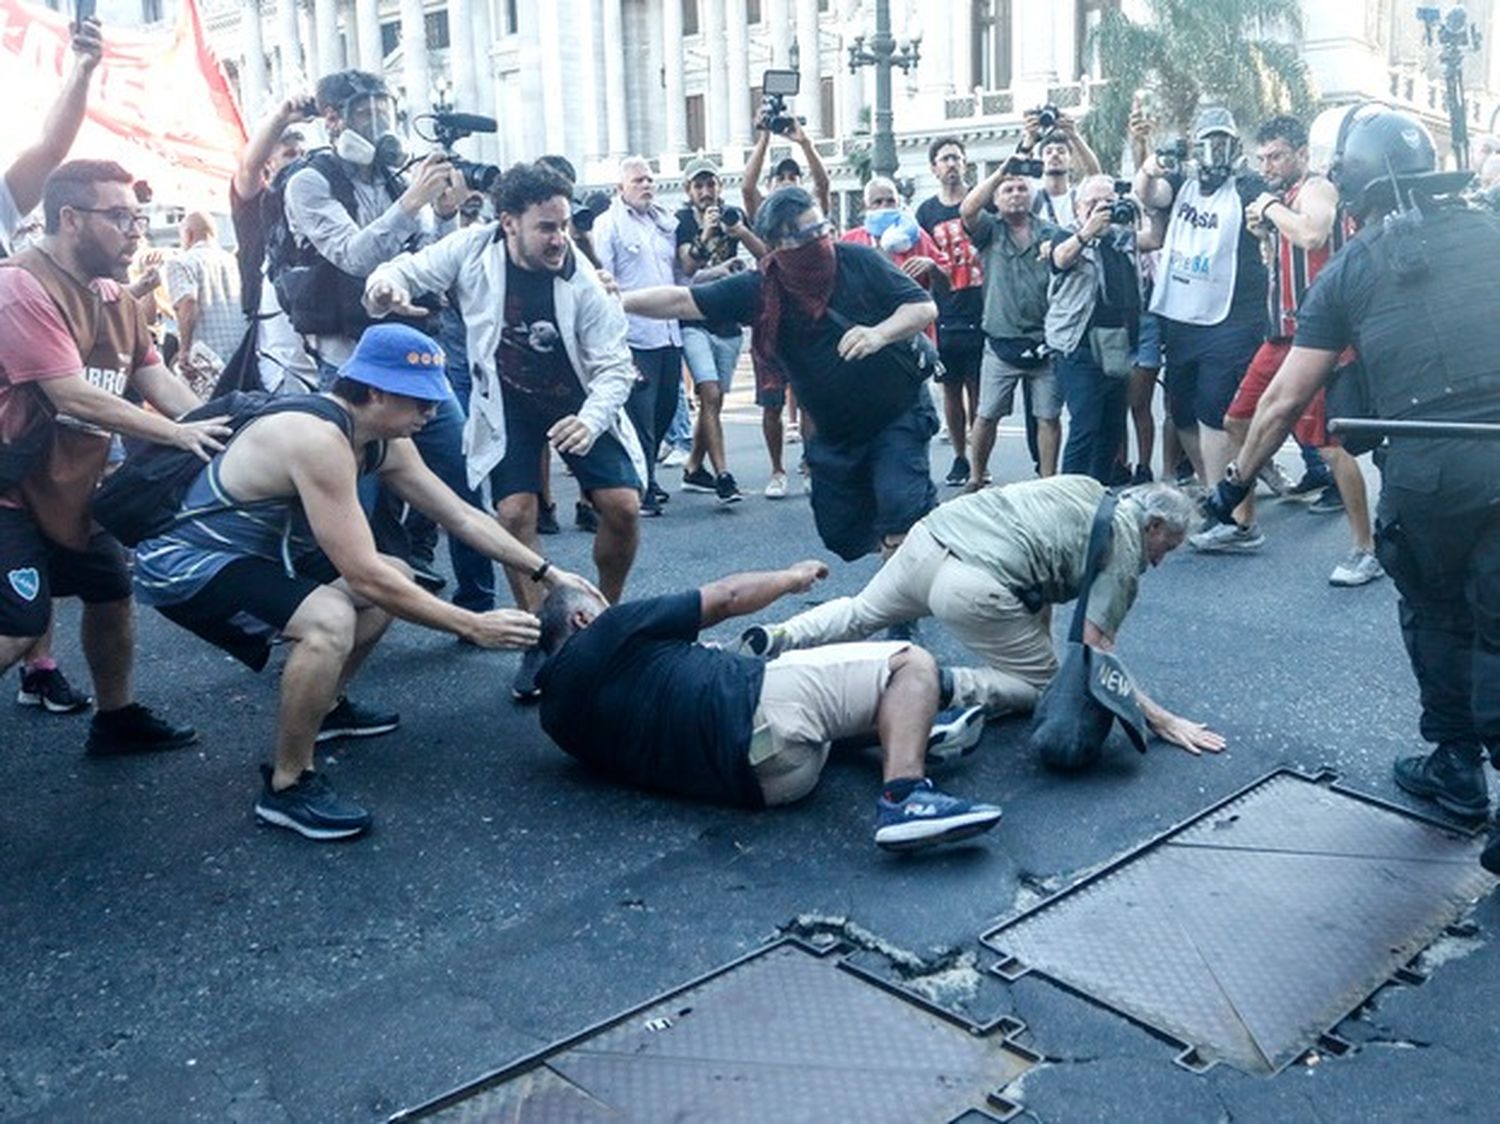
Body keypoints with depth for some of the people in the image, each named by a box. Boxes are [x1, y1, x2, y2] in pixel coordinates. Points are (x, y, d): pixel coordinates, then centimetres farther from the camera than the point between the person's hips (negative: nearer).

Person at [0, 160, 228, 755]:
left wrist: (216, 431, -10)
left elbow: (156, 380, 5)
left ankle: (117, 720, 32)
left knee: (112, 591, 16)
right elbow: (74, 396, -26)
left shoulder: (114, 299, 6)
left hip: (71, 488, 9)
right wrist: (178, 435, -21)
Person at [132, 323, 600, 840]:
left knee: (396, 582, 14)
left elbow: (462, 516, 7)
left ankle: (324, 708, 32)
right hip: (181, 563, -10)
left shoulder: (381, 440, -2)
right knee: (330, 620, -33)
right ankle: (287, 787, -14)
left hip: (251, 550, 10)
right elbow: (364, 576, -32)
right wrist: (473, 627, -26)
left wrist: (546, 572, 3)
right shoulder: (318, 439, -30)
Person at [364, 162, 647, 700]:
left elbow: (615, 366, -18)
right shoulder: (473, 249, -17)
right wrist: (386, 283, -32)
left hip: (577, 402, 0)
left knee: (623, 505, -13)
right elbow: (409, 271, -7)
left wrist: (591, 420, -36)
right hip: (506, 404, 1)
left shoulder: (582, 283, -20)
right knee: (515, 515, -13)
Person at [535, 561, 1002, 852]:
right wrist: (791, 577, 20)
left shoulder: (556, 714, 19)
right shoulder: (609, 633, 0)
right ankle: (903, 797, -28)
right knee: (911, 664, -10)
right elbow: (725, 598, 5)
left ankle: (902, 737, 19)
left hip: (747, 778, 9)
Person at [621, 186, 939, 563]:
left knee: (901, 507, -23)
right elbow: (682, 302, -11)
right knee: (842, 537, 9)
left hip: (897, 413, -3)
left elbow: (925, 306, -10)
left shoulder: (859, 262, -13)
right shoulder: (759, 289, -10)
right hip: (834, 431, 3)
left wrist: (879, 334, -28)